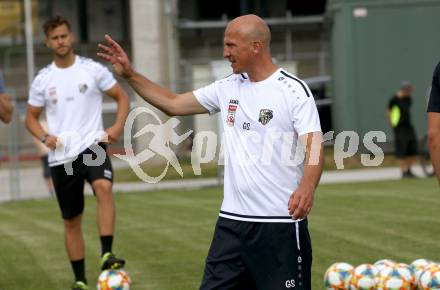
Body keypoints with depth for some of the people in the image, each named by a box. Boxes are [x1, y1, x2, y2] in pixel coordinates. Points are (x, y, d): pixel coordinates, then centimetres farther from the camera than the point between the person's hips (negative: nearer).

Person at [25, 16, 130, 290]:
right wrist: (44, 137, -6)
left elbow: (122, 97, 7)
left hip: (92, 146, -3)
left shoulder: (93, 69, 0)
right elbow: (31, 117, 14)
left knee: (103, 187, -34)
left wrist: (118, 126, -10)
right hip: (61, 157, 3)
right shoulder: (43, 80, 6)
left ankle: (107, 254, -34)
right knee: (72, 221, 8)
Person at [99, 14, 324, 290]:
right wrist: (130, 74, 12)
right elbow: (173, 104, 19)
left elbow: (314, 146, -19)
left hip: (281, 224, -6)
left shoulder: (293, 90, -9)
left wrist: (307, 187, -38)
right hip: (232, 220, 6)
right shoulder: (228, 88, 11)